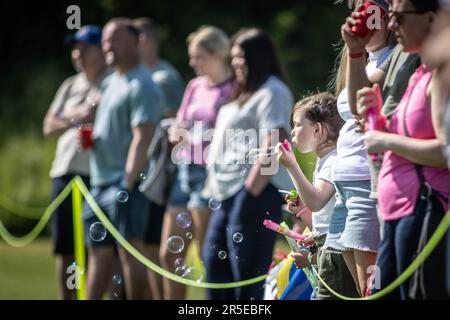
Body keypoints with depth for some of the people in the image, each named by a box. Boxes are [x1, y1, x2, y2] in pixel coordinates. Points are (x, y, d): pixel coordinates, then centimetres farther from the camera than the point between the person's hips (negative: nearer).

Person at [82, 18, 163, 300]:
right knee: (100, 250, 10)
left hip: (126, 181, -9)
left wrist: (127, 184, -24)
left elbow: (142, 138, -18)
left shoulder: (141, 86, -10)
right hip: (100, 181, 9)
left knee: (130, 249, -11)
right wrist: (89, 137, 8)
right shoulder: (111, 82, 19)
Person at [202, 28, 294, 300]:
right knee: (215, 261, 11)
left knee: (246, 271, -10)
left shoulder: (272, 93, -8)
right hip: (228, 191, 11)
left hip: (254, 191, -11)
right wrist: (214, 185, 18)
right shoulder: (247, 94, 24)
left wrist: (251, 189, -22)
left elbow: (273, 146, -18)